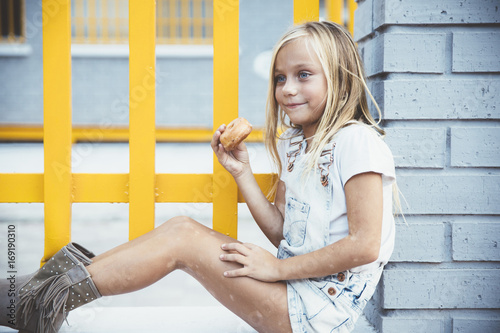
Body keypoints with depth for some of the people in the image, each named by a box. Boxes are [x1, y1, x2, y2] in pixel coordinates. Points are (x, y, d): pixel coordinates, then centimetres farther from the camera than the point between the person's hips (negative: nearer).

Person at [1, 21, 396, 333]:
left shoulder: (356, 140, -13)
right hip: (294, 285, 8)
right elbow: (281, 232, 12)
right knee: (181, 227, -5)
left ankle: (52, 298, -10)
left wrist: (275, 267, -17)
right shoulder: (291, 143, 13)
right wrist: (242, 172, 3)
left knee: (182, 238, -16)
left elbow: (365, 246, -20)